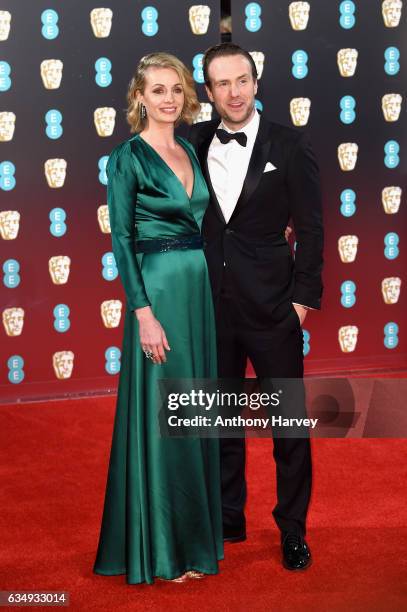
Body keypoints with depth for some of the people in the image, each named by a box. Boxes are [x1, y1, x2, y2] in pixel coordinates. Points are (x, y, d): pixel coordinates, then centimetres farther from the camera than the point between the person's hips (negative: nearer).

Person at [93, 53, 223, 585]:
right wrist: (144, 312, -17)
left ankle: (198, 532, 25)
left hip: (201, 288, 7)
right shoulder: (128, 157, -8)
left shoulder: (191, 151, 12)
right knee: (162, 416, -1)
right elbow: (121, 239, -12)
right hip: (159, 290, -7)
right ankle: (162, 547, 10)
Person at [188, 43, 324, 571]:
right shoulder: (195, 143, 4)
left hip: (271, 307, -3)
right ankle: (229, 518, 28)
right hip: (212, 304, 3)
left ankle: (293, 528, 18)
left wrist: (304, 296, -8)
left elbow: (309, 227, -5)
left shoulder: (289, 145, -5)